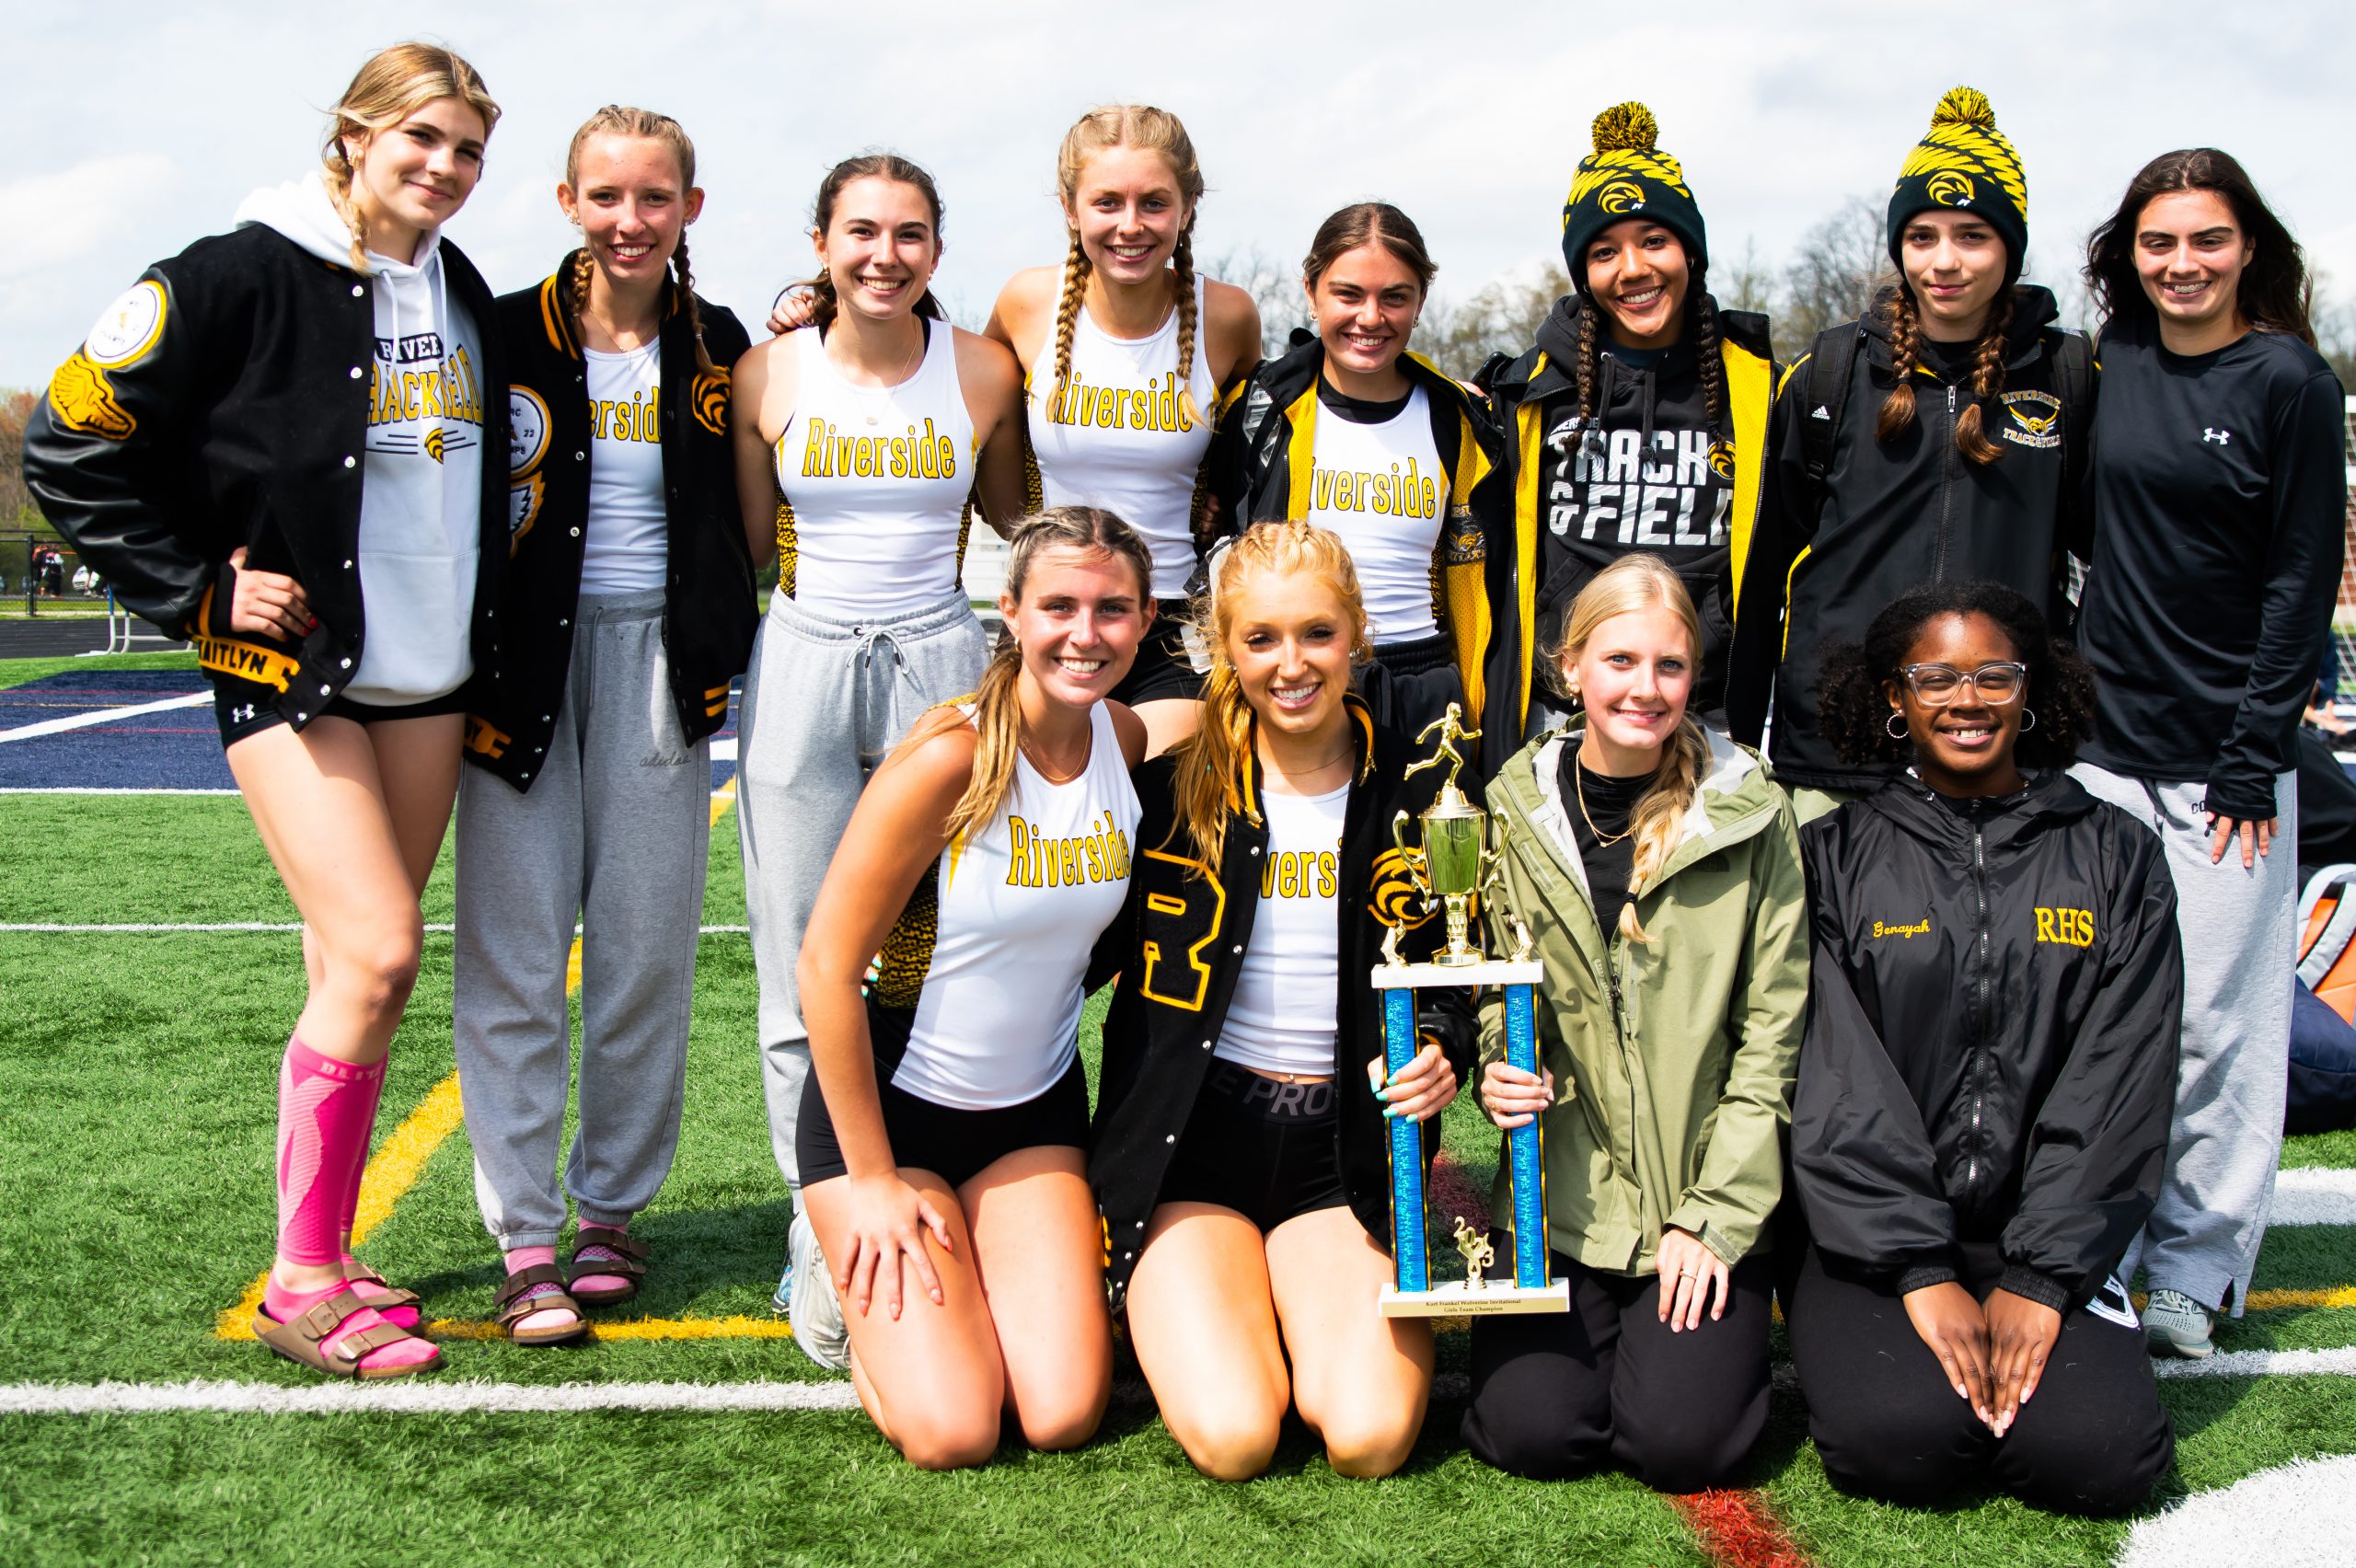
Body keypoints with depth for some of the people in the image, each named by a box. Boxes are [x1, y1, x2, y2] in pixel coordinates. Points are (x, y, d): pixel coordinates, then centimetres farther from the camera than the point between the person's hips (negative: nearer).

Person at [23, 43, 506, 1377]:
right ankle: (302, 1284, -2)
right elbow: (72, 445, -8)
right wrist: (201, 592, -9)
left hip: (430, 685, 6)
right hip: (295, 676, -6)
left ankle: (325, 1250, 19)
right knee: (377, 955, -14)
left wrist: (486, 633, 15)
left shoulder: (468, 299, 9)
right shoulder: (245, 278, -11)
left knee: (359, 971, 9)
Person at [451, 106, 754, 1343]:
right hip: (525, 665, -2)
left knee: (647, 950, 6)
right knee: (514, 952, -2)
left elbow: (747, 518, 13)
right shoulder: (510, 336, -1)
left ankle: (613, 1209, 21)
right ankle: (528, 1240, 6)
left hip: (657, 666, 2)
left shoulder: (718, 349, 6)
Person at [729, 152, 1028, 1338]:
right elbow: (748, 542, 13)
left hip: (940, 662, 0)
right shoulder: (769, 374, 3)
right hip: (802, 666, 0)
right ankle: (824, 1239, 12)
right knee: (803, 982, 0)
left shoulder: (982, 371, 3)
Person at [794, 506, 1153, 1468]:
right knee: (952, 1432, -12)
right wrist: (872, 1181, -15)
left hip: (1035, 1112, 5)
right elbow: (826, 968, -19)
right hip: (885, 1103, -4)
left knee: (1065, 1416, -8)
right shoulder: (950, 758, -23)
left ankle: (982, 1273, 22)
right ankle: (867, 1252, 17)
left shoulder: (1129, 741, -5)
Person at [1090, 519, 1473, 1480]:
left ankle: (1294, 1300, 13)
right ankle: (1172, 1306, 13)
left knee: (1373, 1436, -19)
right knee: (1231, 1438, -20)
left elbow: (1449, 977, 9)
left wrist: (1440, 1055, -10)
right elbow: (1093, 951, 6)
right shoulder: (1175, 786, -1)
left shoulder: (1414, 797, 3)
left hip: (1346, 1148, 1)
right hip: (1192, 1134, -1)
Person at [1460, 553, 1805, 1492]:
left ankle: (1709, 1333, 18)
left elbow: (1770, 1033, -3)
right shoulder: (1517, 811, 0)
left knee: (1681, 1441, -15)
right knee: (1530, 1430, -14)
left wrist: (1716, 1216, -9)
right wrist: (1501, 1072, -14)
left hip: (1706, 1198, -1)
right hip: (1562, 1193, 1)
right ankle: (1599, 1330, 18)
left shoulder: (1749, 814, -4)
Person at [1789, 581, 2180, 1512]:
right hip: (1873, 1233, -1)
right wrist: (1919, 1273, -14)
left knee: (2100, 1456, -22)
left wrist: (2042, 1278, -10)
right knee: (1897, 1441, -25)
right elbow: (1834, 1084, -5)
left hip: (2045, 1235, 1)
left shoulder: (2115, 859, 8)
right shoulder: (1834, 858, 4)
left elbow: (2120, 1086, 0)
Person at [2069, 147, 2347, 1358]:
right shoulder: (2113, 367, 7)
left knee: (2215, 1019, 0)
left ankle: (2195, 1270, 14)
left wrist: (2256, 757, -10)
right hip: (2105, 740, 4)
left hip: (2223, 756, -4)